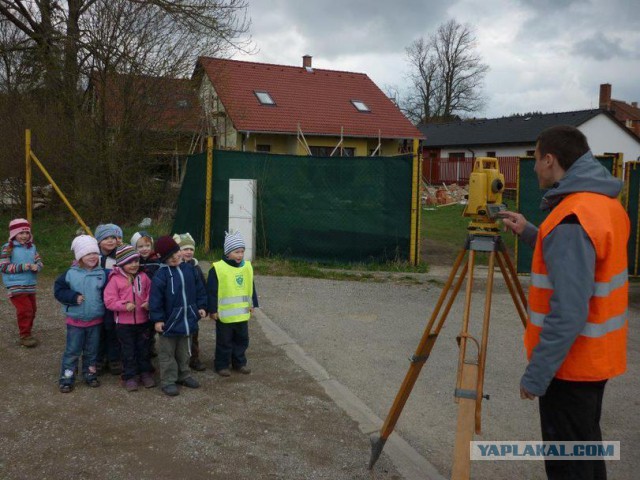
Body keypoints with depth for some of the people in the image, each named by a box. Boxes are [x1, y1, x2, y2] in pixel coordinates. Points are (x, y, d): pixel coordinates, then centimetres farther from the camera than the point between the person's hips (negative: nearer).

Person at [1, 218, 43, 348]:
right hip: (16, 286, -6)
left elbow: (39, 261, 11)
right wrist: (22, 267, -21)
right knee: (25, 310, -10)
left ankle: (27, 333, 31)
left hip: (30, 285, 6)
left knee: (32, 310, 14)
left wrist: (36, 266, -13)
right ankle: (24, 336, 4)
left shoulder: (31, 246, 6)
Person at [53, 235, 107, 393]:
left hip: (95, 320, 2)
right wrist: (73, 297, -19)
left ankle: (90, 374, 31)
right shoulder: (71, 273, -9)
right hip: (75, 320, -2)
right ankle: (66, 378, 16)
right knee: (72, 350, 5)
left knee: (92, 350, 15)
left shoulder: (102, 273, -5)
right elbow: (58, 290, -5)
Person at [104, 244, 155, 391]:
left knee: (143, 349, 16)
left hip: (142, 321, 3)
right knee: (128, 351, 8)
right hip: (124, 323, -3)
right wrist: (124, 305, -26)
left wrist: (148, 302, -12)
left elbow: (151, 293, 9)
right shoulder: (115, 279, -11)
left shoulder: (143, 277, 1)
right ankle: (130, 376, 20)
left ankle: (145, 372, 30)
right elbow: (109, 301, -13)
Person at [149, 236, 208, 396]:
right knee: (167, 353, 6)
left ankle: (184, 375, 34)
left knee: (184, 351, 20)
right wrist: (157, 319, -15)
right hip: (169, 320, -5)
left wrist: (201, 306, 4)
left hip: (187, 318, 5)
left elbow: (199, 289, 9)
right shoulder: (161, 274, -15)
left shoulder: (189, 269, 1)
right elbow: (156, 298, -14)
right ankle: (168, 381, 15)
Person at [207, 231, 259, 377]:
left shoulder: (247, 267, 3)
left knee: (242, 339, 16)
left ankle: (239, 362, 31)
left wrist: (252, 304, 13)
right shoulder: (218, 268, -14)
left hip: (242, 313, 5)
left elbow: (251, 288, 13)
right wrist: (213, 310, -10)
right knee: (224, 341, 7)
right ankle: (221, 365, 21)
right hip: (225, 314, -5)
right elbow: (212, 291, -11)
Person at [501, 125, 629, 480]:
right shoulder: (607, 204, 5)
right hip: (595, 356, 9)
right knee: (585, 445, 23)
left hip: (571, 363, -9)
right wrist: (529, 233, 15)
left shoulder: (572, 220, -26)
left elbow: (568, 312, -29)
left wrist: (536, 374, -22)